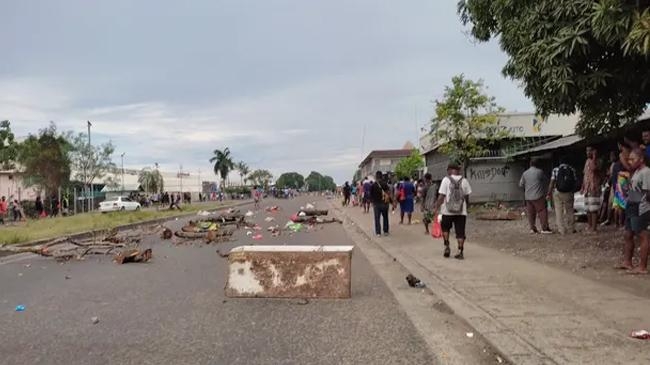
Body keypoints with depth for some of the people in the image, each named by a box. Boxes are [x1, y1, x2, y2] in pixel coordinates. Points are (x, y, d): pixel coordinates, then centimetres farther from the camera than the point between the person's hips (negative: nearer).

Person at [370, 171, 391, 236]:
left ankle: (378, 232, 2)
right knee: (385, 218, 15)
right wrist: (391, 201, 5)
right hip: (385, 203, 2)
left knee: (377, 218, 5)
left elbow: (371, 195, -4)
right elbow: (389, 194, -5)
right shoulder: (385, 184, -5)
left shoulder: (373, 185, -9)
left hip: (377, 204, -2)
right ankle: (386, 231, 17)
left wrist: (373, 201, 11)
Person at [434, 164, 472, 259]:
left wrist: (436, 209, -4)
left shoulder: (446, 180, -6)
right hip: (461, 211, 2)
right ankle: (460, 252, 3)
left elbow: (441, 196, -10)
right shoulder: (464, 181, 3)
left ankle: (447, 247, 12)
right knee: (460, 232, 6)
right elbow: (467, 197, 9)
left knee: (445, 228, 20)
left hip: (448, 211, -2)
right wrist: (466, 205, 27)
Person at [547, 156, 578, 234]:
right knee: (569, 211, 14)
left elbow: (552, 183, -9)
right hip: (569, 193, 2)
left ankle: (562, 230, 4)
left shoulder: (556, 170, -2)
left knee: (559, 212, 4)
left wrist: (549, 193, -3)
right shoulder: (572, 170, 4)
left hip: (558, 193, -2)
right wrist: (573, 191, 17)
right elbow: (576, 182, 1)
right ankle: (571, 229, 17)